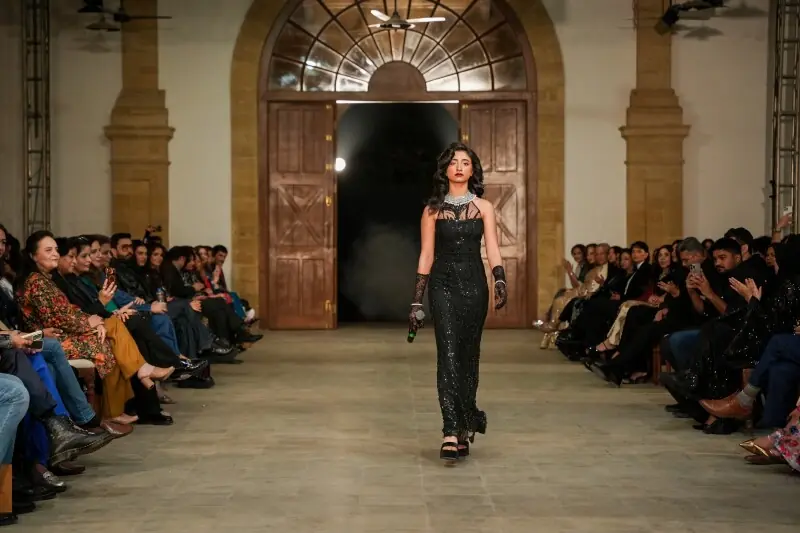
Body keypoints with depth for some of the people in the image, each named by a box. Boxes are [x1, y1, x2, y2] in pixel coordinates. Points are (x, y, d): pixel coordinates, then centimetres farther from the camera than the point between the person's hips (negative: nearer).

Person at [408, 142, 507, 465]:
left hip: (474, 284, 2)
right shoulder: (433, 209, 6)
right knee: (448, 354, -13)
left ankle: (463, 427, 21)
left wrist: (500, 281, -18)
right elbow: (426, 254, 5)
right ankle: (453, 432, -19)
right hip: (444, 285, -1)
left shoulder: (484, 208, 8)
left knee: (468, 356, 6)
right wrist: (417, 300, 1)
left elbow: (492, 249, 0)